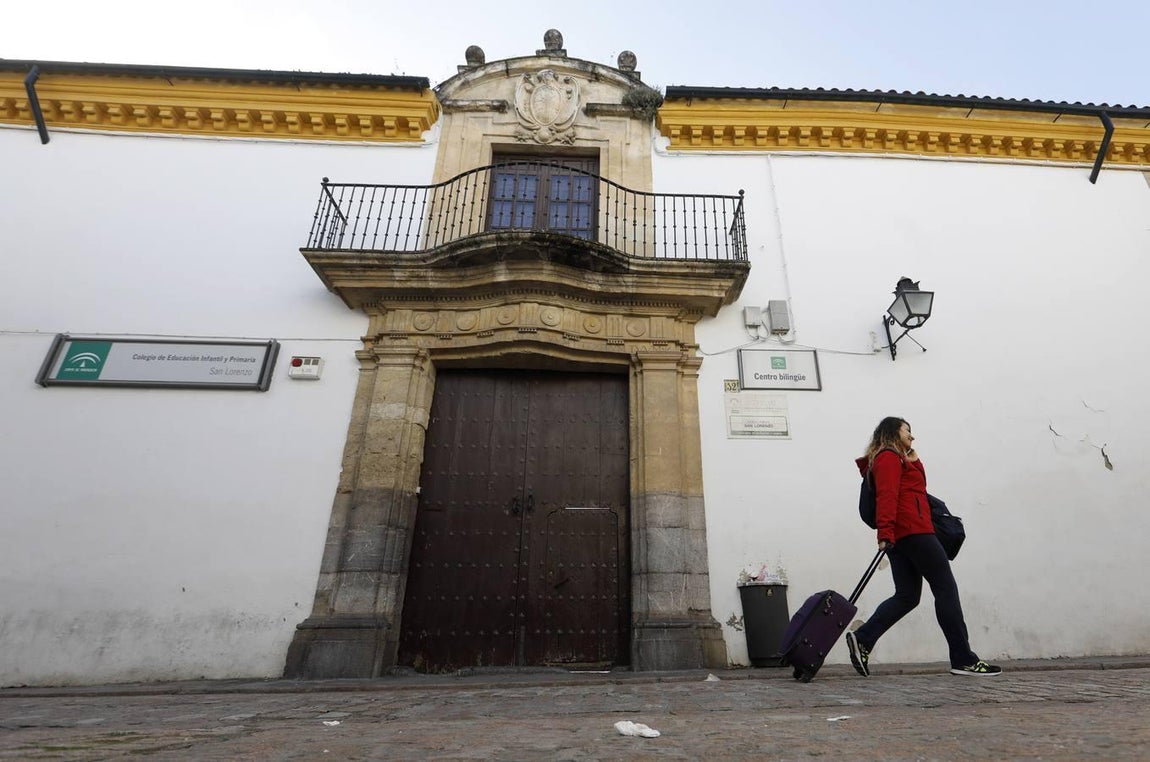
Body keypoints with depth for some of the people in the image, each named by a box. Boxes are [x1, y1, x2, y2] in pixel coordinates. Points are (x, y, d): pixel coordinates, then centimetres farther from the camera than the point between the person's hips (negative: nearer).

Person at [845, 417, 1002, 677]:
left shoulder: (894, 460, 28)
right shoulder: (890, 457, -5)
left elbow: (918, 486, 26)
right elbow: (887, 496, -18)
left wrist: (914, 459, 18)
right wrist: (885, 532, -26)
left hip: (898, 537, 10)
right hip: (913, 532, -10)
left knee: (906, 596, 5)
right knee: (946, 588, -2)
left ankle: (862, 639, -4)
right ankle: (963, 659, 2)